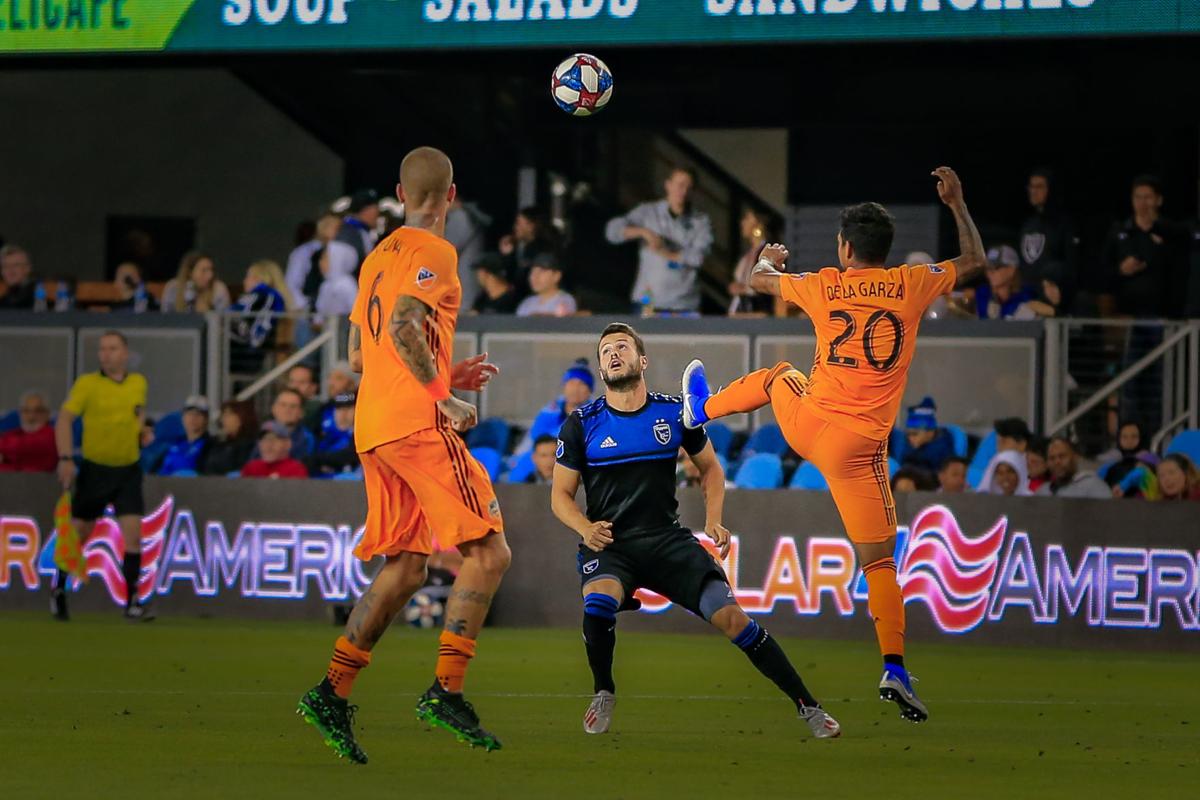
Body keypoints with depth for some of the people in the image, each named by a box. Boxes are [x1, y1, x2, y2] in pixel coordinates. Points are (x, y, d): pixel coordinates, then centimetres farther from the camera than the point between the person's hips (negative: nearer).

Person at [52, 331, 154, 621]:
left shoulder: (139, 383, 5)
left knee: (133, 534, -10)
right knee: (78, 534, 6)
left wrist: (141, 429, 0)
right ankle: (59, 589, 28)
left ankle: (132, 602, -5)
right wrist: (66, 458, -20)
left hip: (128, 469, 2)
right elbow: (64, 419, -10)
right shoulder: (86, 384, -7)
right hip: (94, 469, -2)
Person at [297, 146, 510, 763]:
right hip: (417, 424, -9)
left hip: (373, 429, 9)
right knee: (488, 551, -6)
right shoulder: (433, 253, -6)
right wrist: (445, 397, -17)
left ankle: (332, 694, 3)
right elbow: (402, 327, -22)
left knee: (404, 567, 11)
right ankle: (446, 692, -13)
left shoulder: (378, 257, 20)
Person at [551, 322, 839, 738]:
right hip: (609, 544, -1)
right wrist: (585, 528, -16)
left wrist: (713, 522, 3)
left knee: (730, 615, -14)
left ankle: (807, 705, -3)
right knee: (599, 602, -34)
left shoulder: (674, 412, 3)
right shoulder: (582, 424, -1)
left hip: (667, 540, 1)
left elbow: (710, 467, 18)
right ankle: (603, 693, -7)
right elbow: (561, 493, 5)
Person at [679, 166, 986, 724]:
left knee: (780, 374, 37)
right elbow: (975, 262, 11)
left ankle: (700, 409, 60)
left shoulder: (824, 286, -2)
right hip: (858, 447, -2)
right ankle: (894, 670, -13)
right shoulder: (912, 285, -7)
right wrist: (957, 204, 20)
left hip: (804, 422, 2)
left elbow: (759, 280, 18)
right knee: (878, 560, 0)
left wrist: (768, 258, 41)